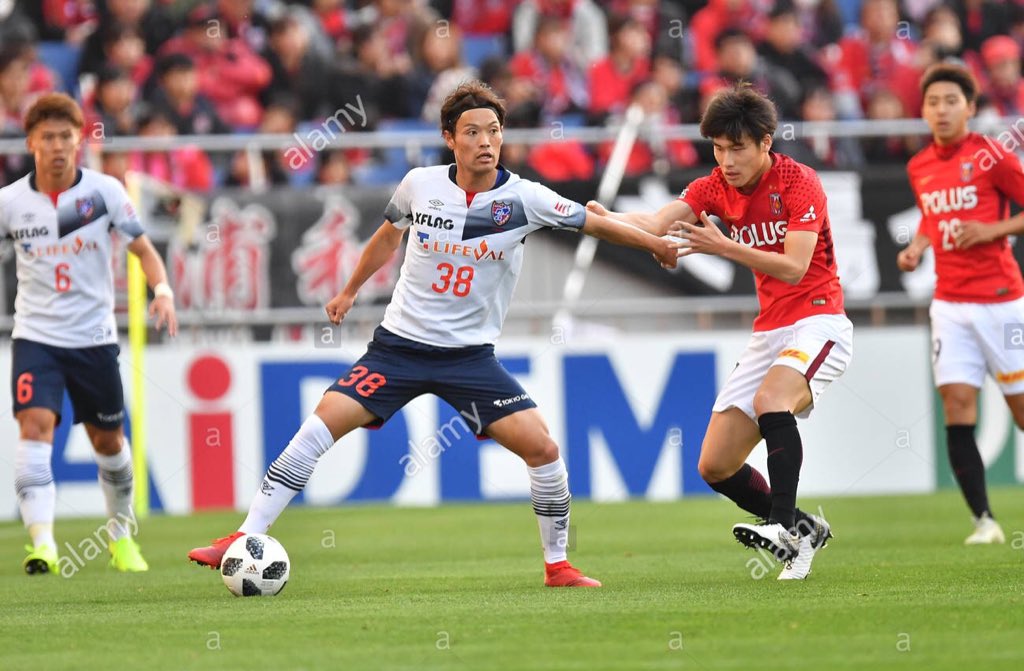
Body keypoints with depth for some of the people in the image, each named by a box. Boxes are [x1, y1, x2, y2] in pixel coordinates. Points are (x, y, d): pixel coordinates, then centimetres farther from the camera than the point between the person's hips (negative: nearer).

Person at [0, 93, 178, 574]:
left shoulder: (104, 191, -6)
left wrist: (162, 290, -18)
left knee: (108, 442, 12)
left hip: (93, 337, 1)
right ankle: (42, 543, -29)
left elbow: (142, 248, 0)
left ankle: (121, 533, 36)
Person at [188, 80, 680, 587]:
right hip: (399, 343, 1)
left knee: (542, 447, -14)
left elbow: (592, 223, -3)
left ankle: (558, 566, 5)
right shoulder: (419, 185, -4)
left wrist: (656, 244, -10)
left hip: (470, 354, -1)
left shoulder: (522, 199, -9)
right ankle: (245, 540, -8)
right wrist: (350, 291, 25)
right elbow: (388, 236, 16)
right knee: (322, 422, -13)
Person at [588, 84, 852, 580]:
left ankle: (782, 525, -35)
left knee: (771, 400, -37)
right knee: (715, 467, 1)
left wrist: (724, 247, -29)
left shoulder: (798, 182, -12)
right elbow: (656, 223, -11)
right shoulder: (716, 187, 4)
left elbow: (795, 267, -21)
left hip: (817, 322, -7)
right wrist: (607, 218, -30)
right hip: (768, 331, 7)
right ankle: (804, 530, 18)